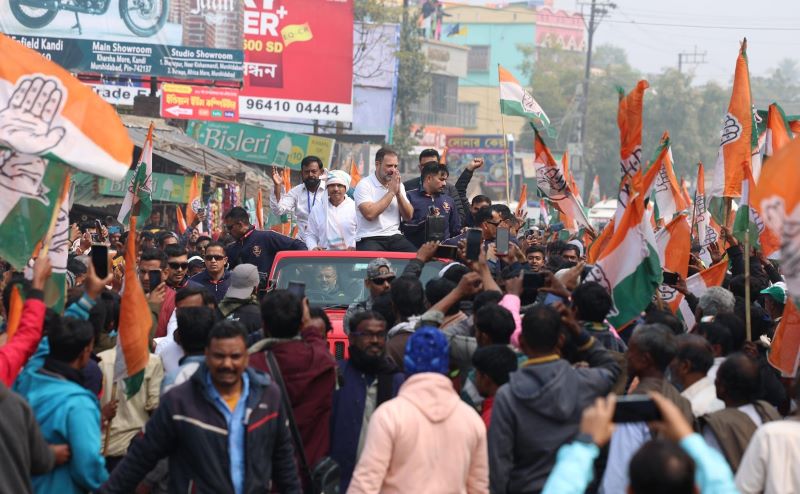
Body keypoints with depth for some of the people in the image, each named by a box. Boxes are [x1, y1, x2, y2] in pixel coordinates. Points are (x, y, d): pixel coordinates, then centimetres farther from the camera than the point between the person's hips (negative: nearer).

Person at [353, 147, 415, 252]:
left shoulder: (399, 185, 13)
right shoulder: (364, 185, -5)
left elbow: (408, 216, 8)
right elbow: (369, 214, -20)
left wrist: (398, 193, -7)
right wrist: (391, 192, -12)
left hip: (395, 236, 5)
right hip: (369, 239, -5)